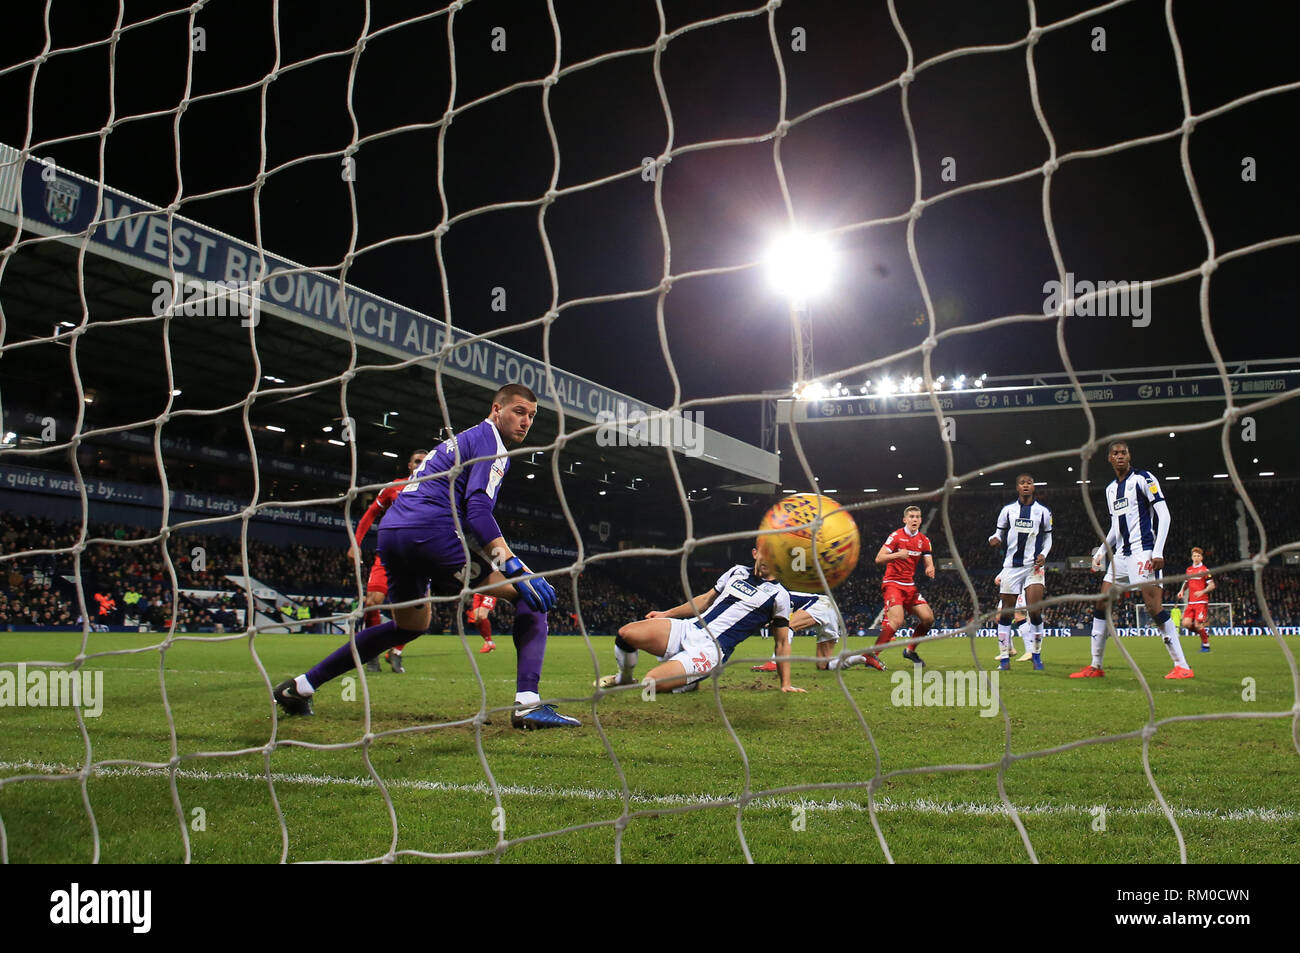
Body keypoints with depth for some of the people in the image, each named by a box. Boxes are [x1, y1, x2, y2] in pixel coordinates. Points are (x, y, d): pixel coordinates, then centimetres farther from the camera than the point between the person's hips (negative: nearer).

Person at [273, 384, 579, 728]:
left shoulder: (458, 440, 30)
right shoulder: (489, 441, 1)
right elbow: (478, 509, -13)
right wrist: (515, 568, -21)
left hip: (391, 532, 10)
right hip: (431, 531, -10)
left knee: (409, 625, 30)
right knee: (530, 593, -4)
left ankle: (299, 686, 32)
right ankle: (527, 704, -20)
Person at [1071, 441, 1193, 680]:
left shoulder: (1143, 479, -3)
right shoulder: (1111, 489, 18)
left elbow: (1164, 515, -9)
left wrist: (1158, 551, -17)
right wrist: (1100, 552, 16)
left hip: (1142, 551, -8)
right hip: (1120, 553, 8)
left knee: (1154, 607, -15)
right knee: (1101, 605, 4)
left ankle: (1182, 666, -11)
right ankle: (1095, 666, 11)